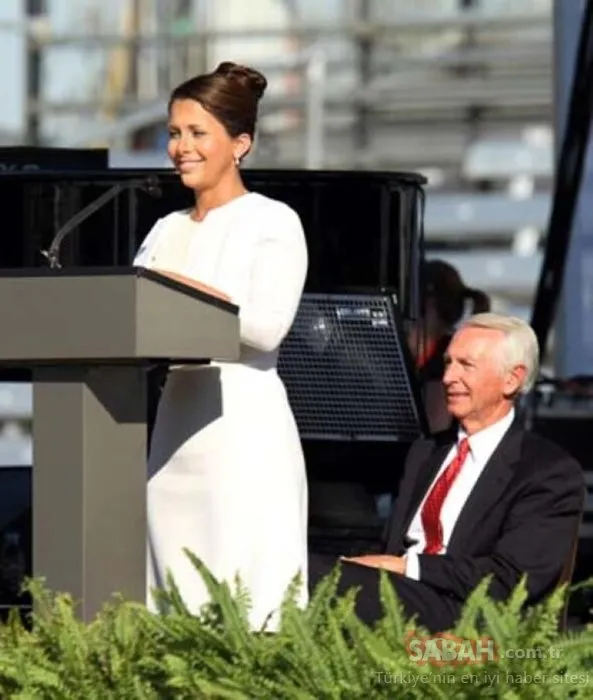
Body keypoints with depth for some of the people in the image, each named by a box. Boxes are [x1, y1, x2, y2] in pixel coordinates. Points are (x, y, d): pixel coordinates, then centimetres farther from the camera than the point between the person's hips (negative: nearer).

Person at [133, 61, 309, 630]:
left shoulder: (273, 223, 0)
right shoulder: (167, 230, 18)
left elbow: (268, 326, -13)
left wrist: (177, 288, -14)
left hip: (246, 425, -6)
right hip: (177, 420, 6)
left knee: (245, 603, -10)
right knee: (177, 595, 3)